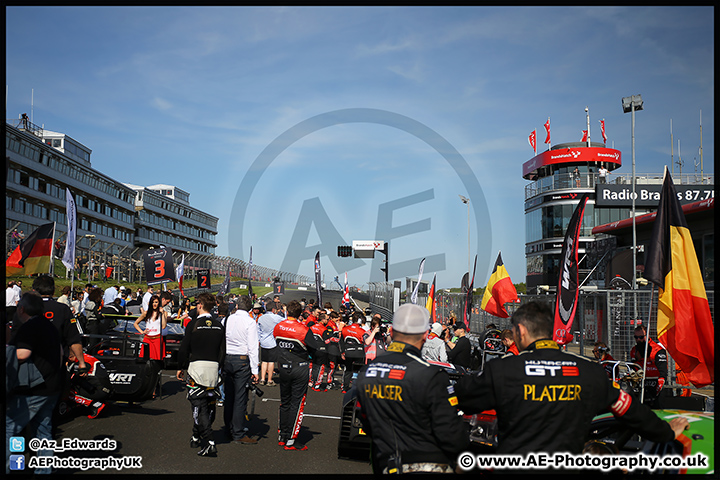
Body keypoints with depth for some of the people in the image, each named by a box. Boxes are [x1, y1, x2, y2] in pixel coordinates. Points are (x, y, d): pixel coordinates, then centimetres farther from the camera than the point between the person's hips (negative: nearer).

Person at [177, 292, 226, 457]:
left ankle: (209, 442, -15)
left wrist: (181, 368, 9)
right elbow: (223, 351, 9)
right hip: (213, 368, 5)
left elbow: (184, 349, -3)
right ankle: (196, 437, 30)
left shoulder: (193, 324, -6)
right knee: (209, 405, 15)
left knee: (199, 406, -4)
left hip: (196, 367, -5)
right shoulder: (219, 326, 7)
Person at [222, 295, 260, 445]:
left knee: (228, 395, 14)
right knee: (240, 398, -1)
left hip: (226, 359, 5)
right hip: (242, 361, -5)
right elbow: (252, 348, -10)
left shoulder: (228, 319, 4)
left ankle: (229, 429, 25)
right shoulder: (250, 322, -8)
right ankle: (238, 434, 2)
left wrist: (222, 361, 16)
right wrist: (254, 370, -7)